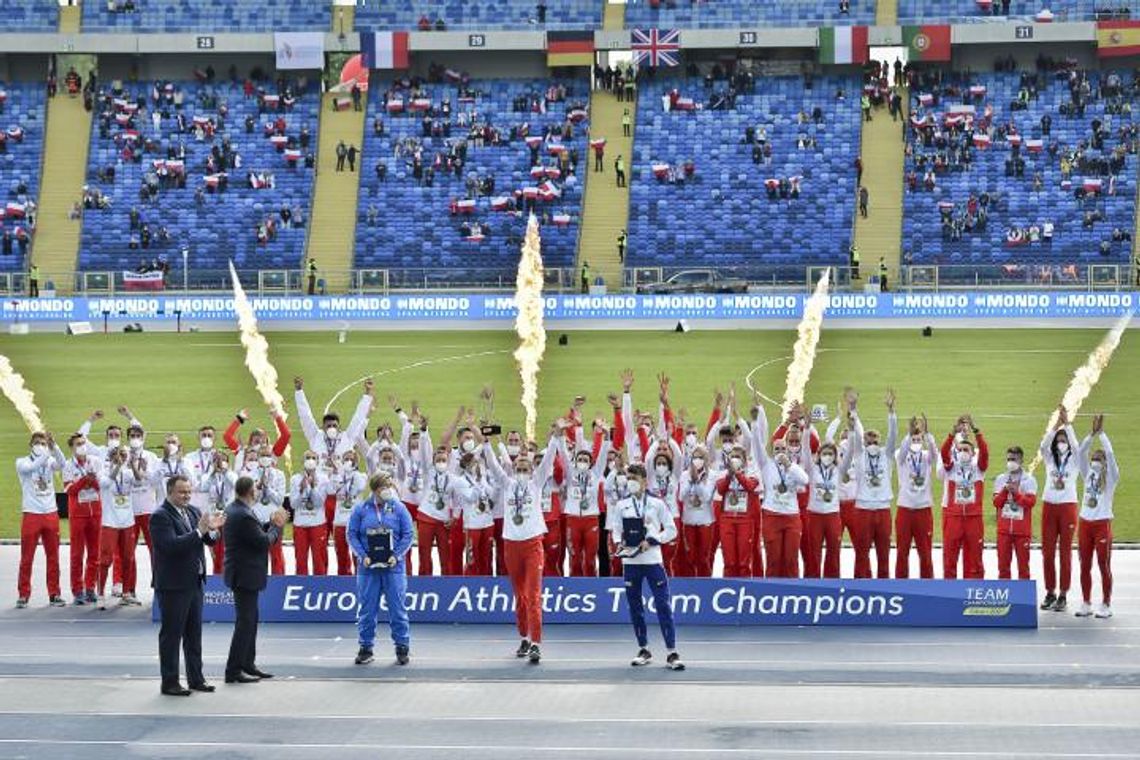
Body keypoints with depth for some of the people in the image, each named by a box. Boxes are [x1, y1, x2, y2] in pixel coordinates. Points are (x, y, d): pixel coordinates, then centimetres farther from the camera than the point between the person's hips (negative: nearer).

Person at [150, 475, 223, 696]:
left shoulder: (192, 511, 10)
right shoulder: (160, 516, -13)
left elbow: (209, 540, 12)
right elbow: (171, 545, -26)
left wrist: (212, 529, -10)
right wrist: (199, 531, -28)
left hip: (194, 582, 8)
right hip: (173, 585, -8)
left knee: (194, 633, 14)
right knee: (171, 634, 0)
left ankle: (196, 678, 22)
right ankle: (169, 682, 7)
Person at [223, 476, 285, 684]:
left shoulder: (233, 510, 8)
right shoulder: (244, 515, -23)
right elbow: (264, 542, -20)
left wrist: (272, 524, 4)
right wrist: (277, 526, -5)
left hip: (242, 574, 10)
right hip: (245, 575, -10)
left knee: (250, 620, 18)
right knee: (245, 622, -5)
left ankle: (248, 664, 26)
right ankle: (233, 671, -1)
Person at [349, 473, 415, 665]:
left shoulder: (399, 508, 2)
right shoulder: (361, 509, 2)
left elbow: (407, 534, 2)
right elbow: (352, 534, 2)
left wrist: (397, 555, -9)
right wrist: (362, 556, -9)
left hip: (393, 567, -1)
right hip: (368, 568, 1)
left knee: (397, 608, 1)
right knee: (366, 609, 6)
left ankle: (402, 647, 9)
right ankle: (366, 647, 16)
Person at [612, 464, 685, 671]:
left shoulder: (657, 504, -1)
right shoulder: (622, 505, 7)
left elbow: (671, 530, 1)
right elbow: (617, 530, 14)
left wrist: (651, 541, -10)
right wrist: (620, 543, -7)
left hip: (653, 560, -3)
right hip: (630, 561, 3)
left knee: (664, 605, -8)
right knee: (635, 606, 7)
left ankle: (671, 653, -7)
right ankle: (644, 650, 21)